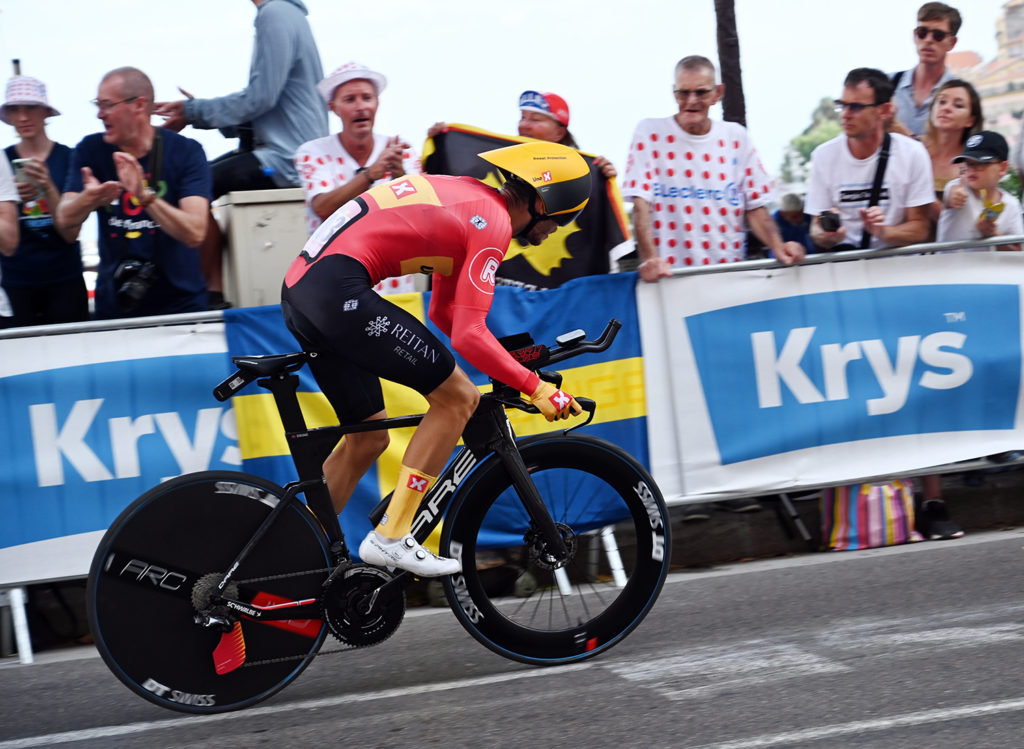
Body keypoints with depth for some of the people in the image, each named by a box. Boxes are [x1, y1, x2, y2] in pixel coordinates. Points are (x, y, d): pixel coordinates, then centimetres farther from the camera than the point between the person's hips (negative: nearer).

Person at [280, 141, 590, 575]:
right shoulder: (494, 223, -6)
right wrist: (535, 387, -6)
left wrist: (509, 367, 28)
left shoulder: (468, 200, 24)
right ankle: (389, 539, -4)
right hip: (340, 290, -10)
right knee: (457, 396, -4)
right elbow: (469, 334, -13)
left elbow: (444, 312, 31)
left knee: (368, 439, 19)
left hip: (299, 289, 10)